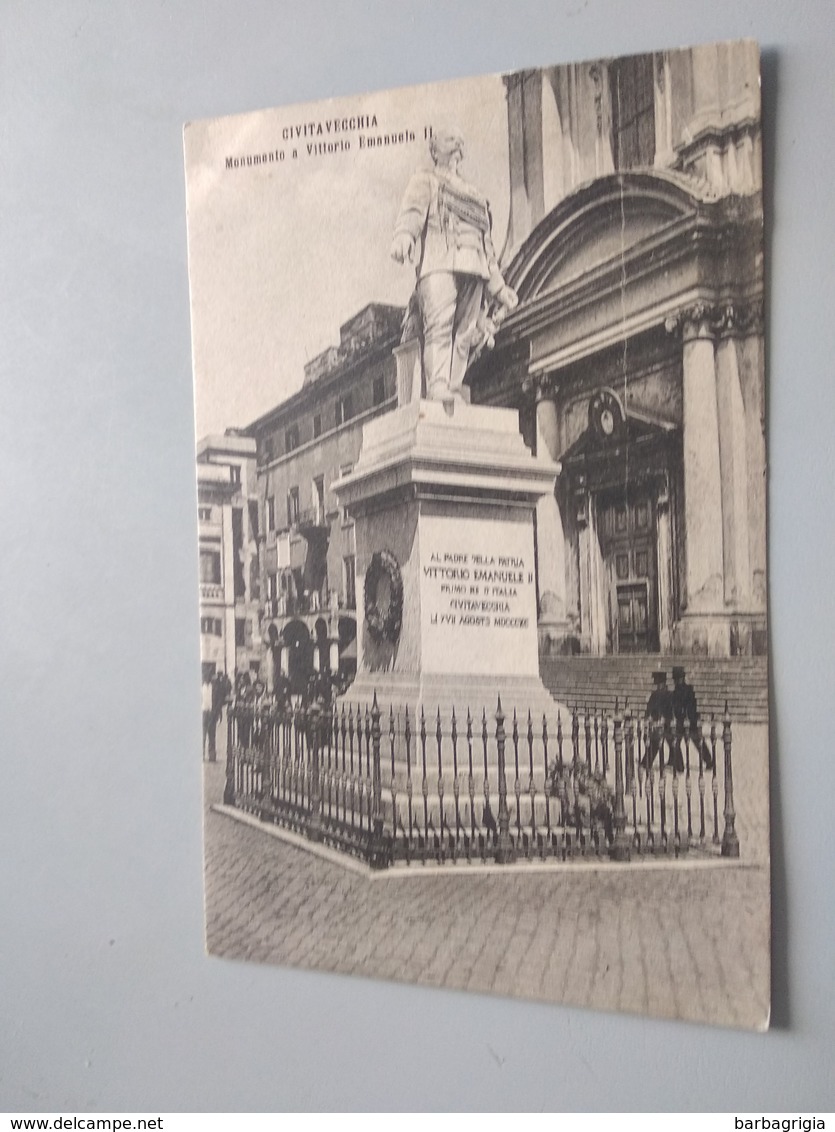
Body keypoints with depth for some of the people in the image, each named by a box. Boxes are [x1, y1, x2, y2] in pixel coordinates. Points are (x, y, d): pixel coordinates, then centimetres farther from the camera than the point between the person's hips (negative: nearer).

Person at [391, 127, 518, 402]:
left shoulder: (475, 195, 38)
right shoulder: (425, 180, 21)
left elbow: (487, 243, 33)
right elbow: (413, 208, -1)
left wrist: (499, 286, 25)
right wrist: (403, 234, -24)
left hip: (474, 267, 6)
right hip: (438, 261, -6)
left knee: (465, 335, -9)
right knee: (439, 326, -22)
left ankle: (454, 392, -14)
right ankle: (438, 391, -33)